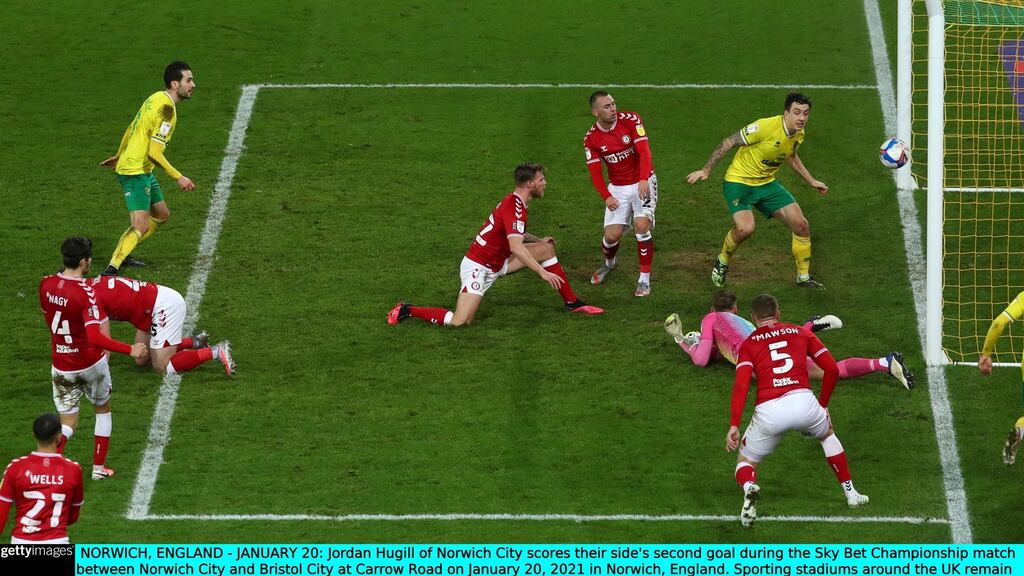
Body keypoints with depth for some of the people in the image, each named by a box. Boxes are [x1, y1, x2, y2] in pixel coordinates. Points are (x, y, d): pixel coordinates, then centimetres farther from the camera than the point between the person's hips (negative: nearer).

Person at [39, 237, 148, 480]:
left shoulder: (46, 284, -6)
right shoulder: (85, 292, -25)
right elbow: (96, 337, -32)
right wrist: (129, 349, -27)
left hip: (61, 366, 4)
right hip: (90, 363, -4)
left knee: (67, 422, 10)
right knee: (103, 409, 23)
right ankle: (99, 467, 25)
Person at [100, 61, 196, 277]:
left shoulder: (157, 98, 8)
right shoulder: (166, 109, -22)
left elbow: (131, 129, 21)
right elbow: (154, 153, -26)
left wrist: (119, 156, 33)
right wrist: (179, 177, -21)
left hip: (143, 171, 10)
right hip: (135, 171, -10)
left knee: (161, 215, 22)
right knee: (141, 226, -17)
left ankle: (122, 255, 29)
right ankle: (111, 270, -21)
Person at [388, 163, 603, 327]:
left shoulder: (515, 202, 7)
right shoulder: (514, 207, -24)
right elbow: (516, 248, -36)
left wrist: (537, 240, 17)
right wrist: (543, 273, -35)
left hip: (498, 261, 10)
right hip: (479, 267, -10)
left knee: (546, 249, 5)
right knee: (459, 321, -21)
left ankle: (572, 303, 13)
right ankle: (407, 311, -2)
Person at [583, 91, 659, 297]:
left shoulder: (631, 120, -14)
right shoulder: (591, 139, -7)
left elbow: (644, 150, -22)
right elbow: (595, 171, -6)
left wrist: (644, 180, -35)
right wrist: (606, 196, -22)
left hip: (643, 183, -2)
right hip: (617, 188, 2)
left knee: (642, 225, -21)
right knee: (612, 235, -4)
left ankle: (645, 280, -9)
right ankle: (609, 263, 34)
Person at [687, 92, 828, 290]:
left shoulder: (798, 134, -1)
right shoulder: (765, 127, -26)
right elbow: (729, 143, -19)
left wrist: (811, 181, 26)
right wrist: (706, 170, -18)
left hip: (767, 183, 7)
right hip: (739, 182, -7)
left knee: (801, 225, -2)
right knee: (745, 228, -28)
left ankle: (803, 277, 17)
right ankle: (722, 263, 3)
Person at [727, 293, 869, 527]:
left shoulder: (749, 344, 14)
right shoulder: (800, 333, 21)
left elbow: (741, 385, -2)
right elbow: (832, 369, 17)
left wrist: (734, 425, -8)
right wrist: (823, 405, 30)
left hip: (768, 411, -2)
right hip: (803, 401, 2)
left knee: (745, 462, 18)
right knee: (827, 435, 36)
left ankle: (748, 487, -19)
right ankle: (851, 493, 36)